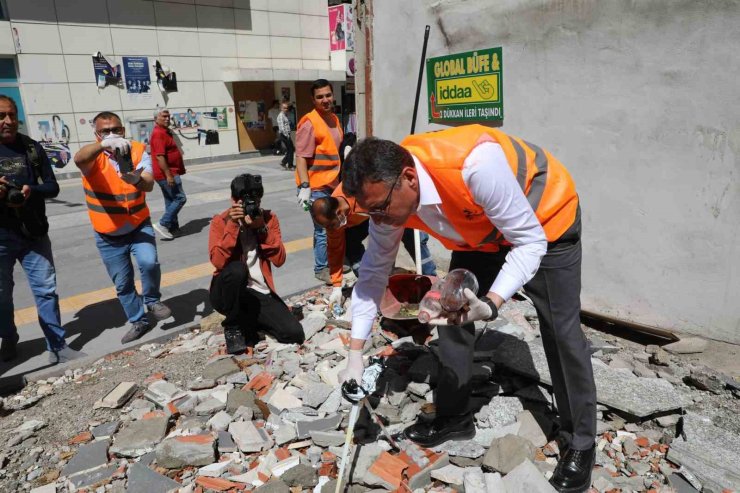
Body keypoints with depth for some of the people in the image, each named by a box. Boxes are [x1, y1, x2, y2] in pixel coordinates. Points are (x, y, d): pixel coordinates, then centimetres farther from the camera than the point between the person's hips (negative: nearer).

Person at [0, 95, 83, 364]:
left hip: (34, 232, 1)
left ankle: (57, 346, 11)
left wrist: (31, 191, -20)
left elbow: (52, 187, 2)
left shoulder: (32, 148, 3)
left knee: (46, 289, 3)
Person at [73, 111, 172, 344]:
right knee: (122, 283, 11)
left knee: (149, 262, -26)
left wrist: (136, 179, -50)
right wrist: (104, 144, -58)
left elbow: (149, 185, -26)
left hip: (138, 226, -1)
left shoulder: (138, 150, -10)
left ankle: (152, 300, 3)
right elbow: (78, 159, -38)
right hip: (108, 235, 1)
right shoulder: (93, 156, -12)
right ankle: (138, 322, 31)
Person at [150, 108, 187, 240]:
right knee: (180, 198, -10)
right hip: (166, 174, -11)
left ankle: (173, 228, 18)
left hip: (169, 173, 11)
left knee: (171, 201, 12)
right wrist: (168, 175, -27)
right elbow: (159, 156, -23)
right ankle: (162, 224, -7)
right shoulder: (158, 133, -15)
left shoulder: (165, 132, 18)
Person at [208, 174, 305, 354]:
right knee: (236, 269, -37)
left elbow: (279, 260, -10)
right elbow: (218, 262, -21)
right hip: (227, 292, -2)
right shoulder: (220, 221, -6)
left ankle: (248, 319, 14)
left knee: (294, 334, -14)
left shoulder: (269, 218, 0)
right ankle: (233, 326, -10)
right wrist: (233, 225, -24)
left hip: (261, 293, 2)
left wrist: (262, 228, -19)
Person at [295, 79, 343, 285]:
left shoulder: (334, 119, 12)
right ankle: (321, 269, 11)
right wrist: (304, 186, -27)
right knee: (323, 229, -3)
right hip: (317, 186, -8)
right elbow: (301, 157, -20)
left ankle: (332, 261, 34)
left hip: (333, 183, 9)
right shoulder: (309, 123, -16)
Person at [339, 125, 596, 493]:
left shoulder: (475, 162, -43)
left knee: (561, 331, -3)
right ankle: (454, 417, 22)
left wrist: (490, 304, -45)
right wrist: (355, 353, -9)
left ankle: (580, 444, 17)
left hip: (544, 220, -5)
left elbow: (530, 242, -31)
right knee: (449, 312, 2)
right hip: (480, 232, 6)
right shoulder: (388, 195, -21)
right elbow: (373, 271, -9)